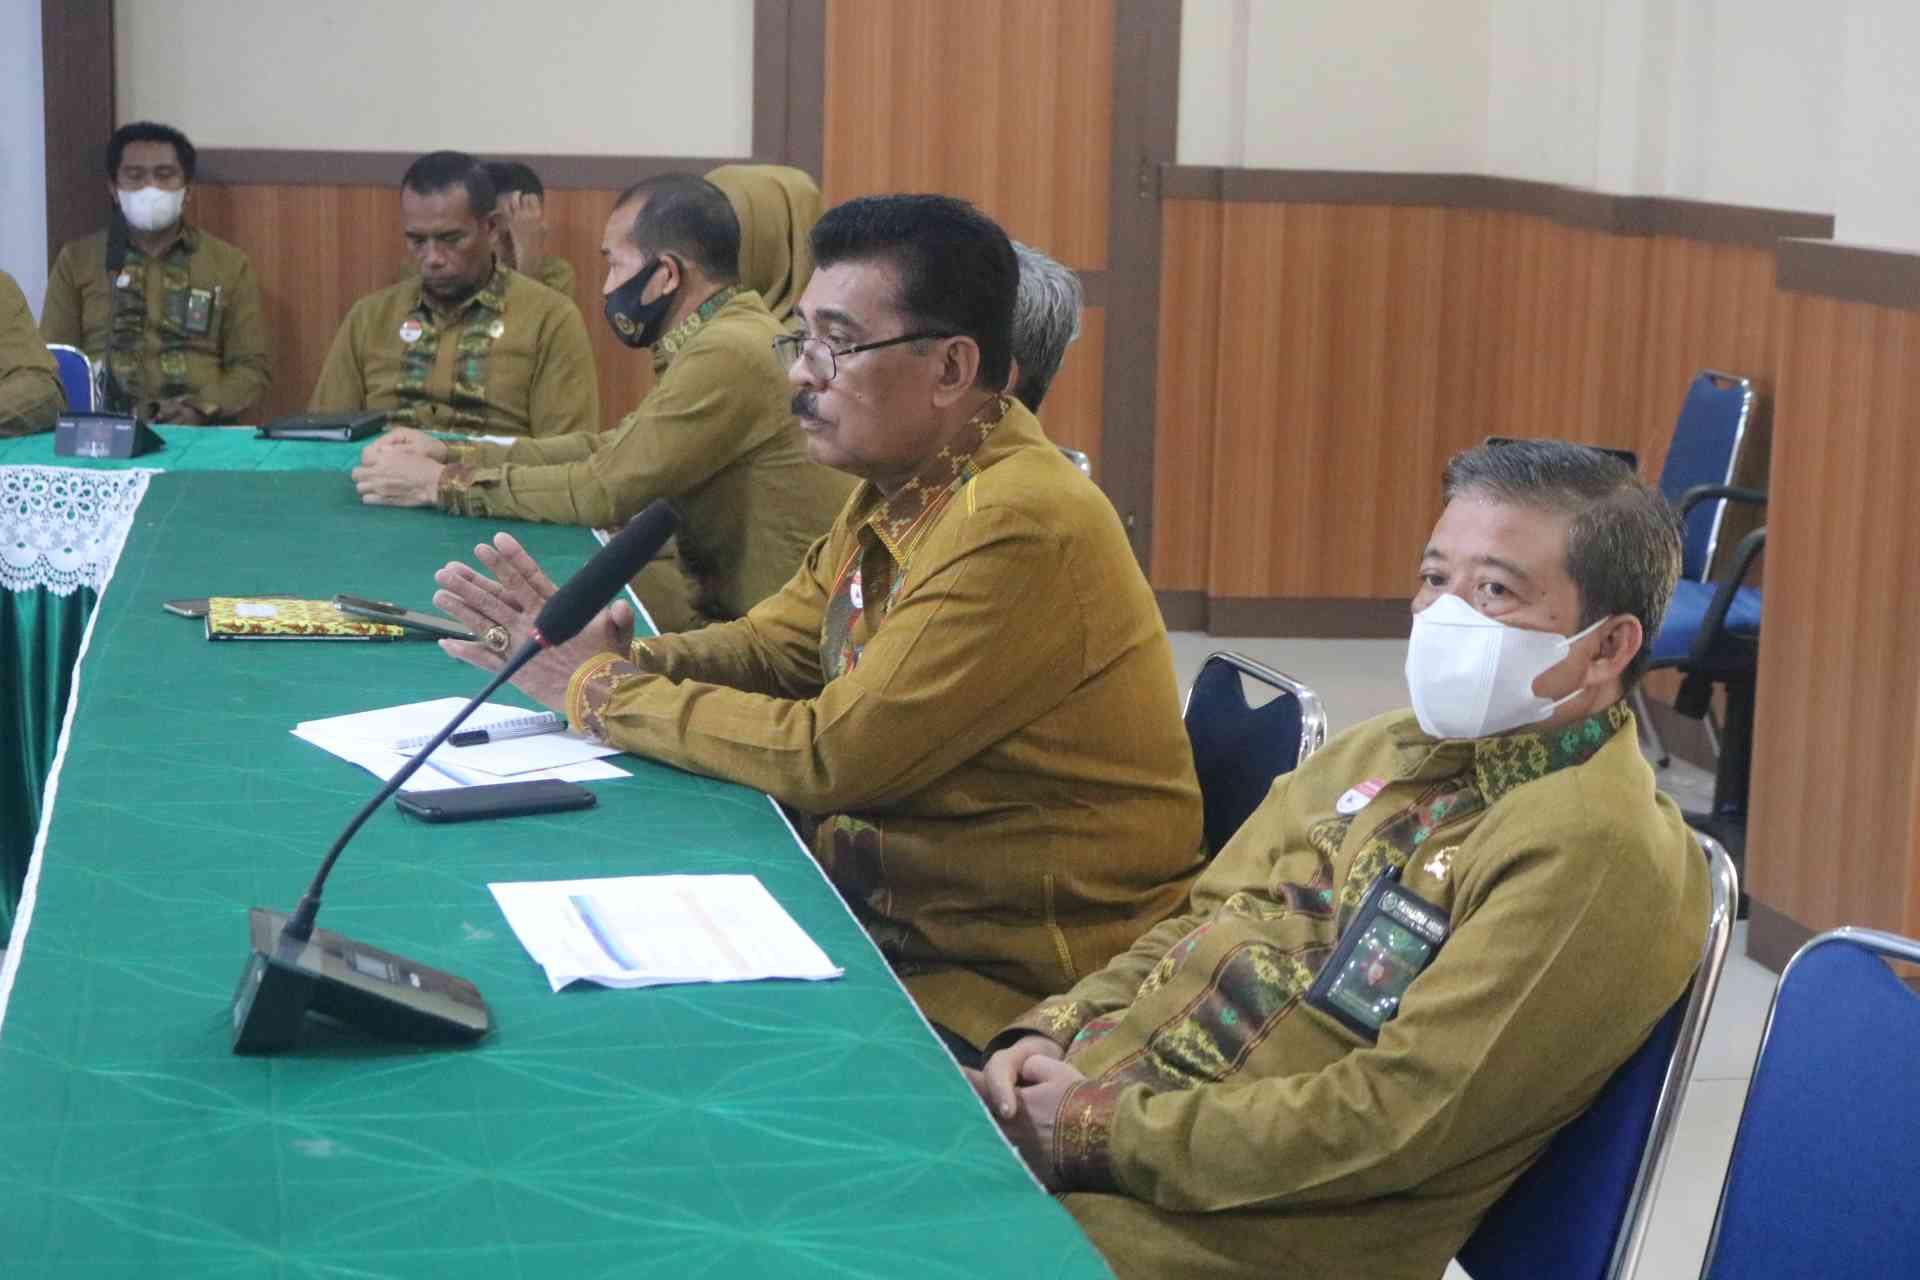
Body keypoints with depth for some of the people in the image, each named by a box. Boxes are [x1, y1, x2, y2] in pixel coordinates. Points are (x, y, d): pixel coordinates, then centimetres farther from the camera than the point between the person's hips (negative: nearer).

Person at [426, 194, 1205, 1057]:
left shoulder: (1021, 528, -24)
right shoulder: (901, 487, 7)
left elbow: (828, 755, -23)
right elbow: (777, 646, 13)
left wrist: (602, 690, -12)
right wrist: (621, 660, -7)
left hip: (1003, 986, -8)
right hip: (896, 918, 8)